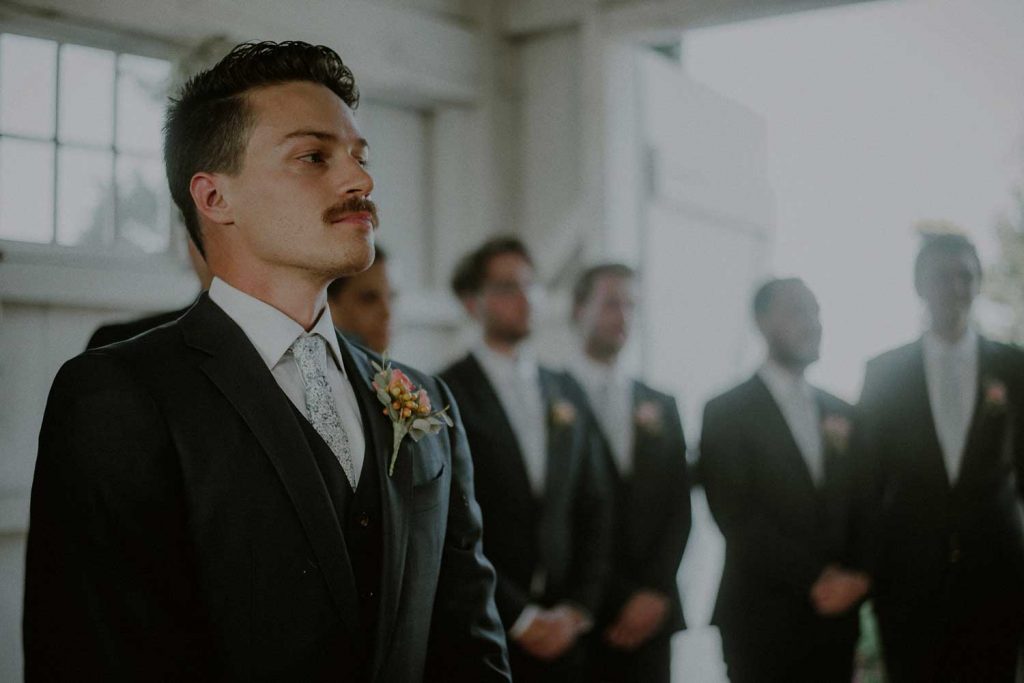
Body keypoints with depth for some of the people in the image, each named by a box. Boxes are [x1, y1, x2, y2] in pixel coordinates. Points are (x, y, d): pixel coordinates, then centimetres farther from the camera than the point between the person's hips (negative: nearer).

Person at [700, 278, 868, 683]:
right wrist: (814, 580, -13)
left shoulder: (842, 413, 12)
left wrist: (854, 579, -6)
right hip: (762, 619, -4)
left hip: (836, 616, 4)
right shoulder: (726, 413, -4)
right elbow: (738, 519, -11)